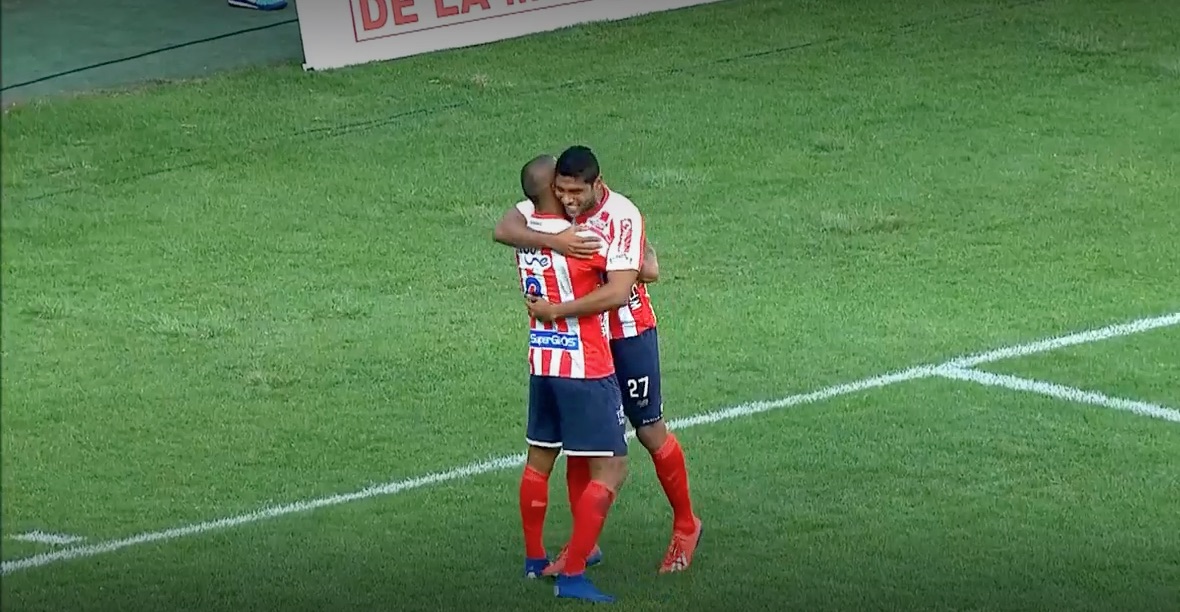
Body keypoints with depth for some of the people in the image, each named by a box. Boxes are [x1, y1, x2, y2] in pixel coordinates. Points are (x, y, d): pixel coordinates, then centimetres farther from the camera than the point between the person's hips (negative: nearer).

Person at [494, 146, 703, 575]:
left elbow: (618, 293, -31)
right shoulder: (554, 207, -9)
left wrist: (556, 311, -30)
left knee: (650, 433, 6)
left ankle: (686, 527, 24)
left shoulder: (622, 217, -24)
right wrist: (552, 241, -38)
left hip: (628, 335, -5)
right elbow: (504, 230, -24)